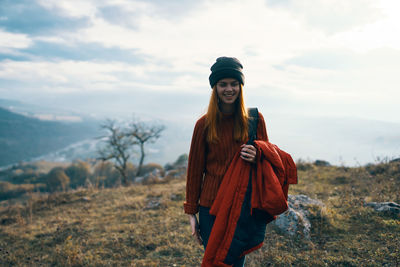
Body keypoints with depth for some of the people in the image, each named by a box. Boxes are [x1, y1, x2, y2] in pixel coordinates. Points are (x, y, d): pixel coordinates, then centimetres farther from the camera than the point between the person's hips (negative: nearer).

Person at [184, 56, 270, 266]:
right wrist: (191, 212, 3)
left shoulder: (255, 119, 1)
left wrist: (256, 156, -16)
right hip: (211, 206, 0)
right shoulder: (205, 124, -1)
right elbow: (195, 169, 3)